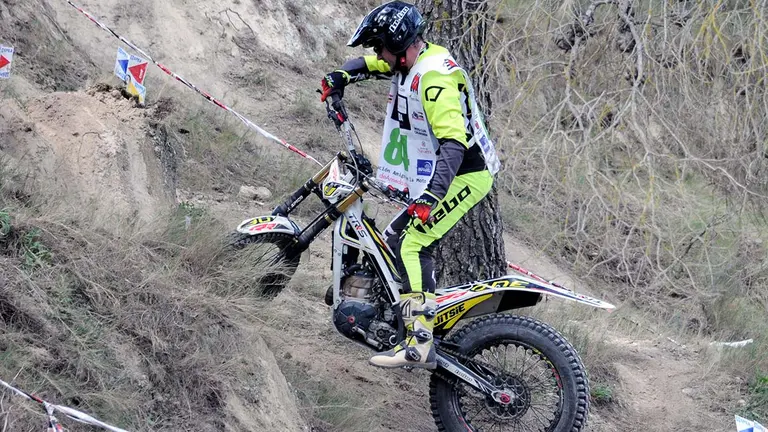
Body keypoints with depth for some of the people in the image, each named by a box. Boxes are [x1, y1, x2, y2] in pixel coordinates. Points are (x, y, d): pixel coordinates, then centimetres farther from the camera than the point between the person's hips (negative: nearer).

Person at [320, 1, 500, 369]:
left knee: (412, 245, -20)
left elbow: (454, 144, -33)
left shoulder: (435, 77, -24)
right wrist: (339, 77, 9)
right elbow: (370, 65, 29)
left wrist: (430, 197, -42)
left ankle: (420, 345, -26)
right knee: (395, 238, 14)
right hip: (438, 176, 11)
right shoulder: (410, 59, 7)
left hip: (464, 176, -11)